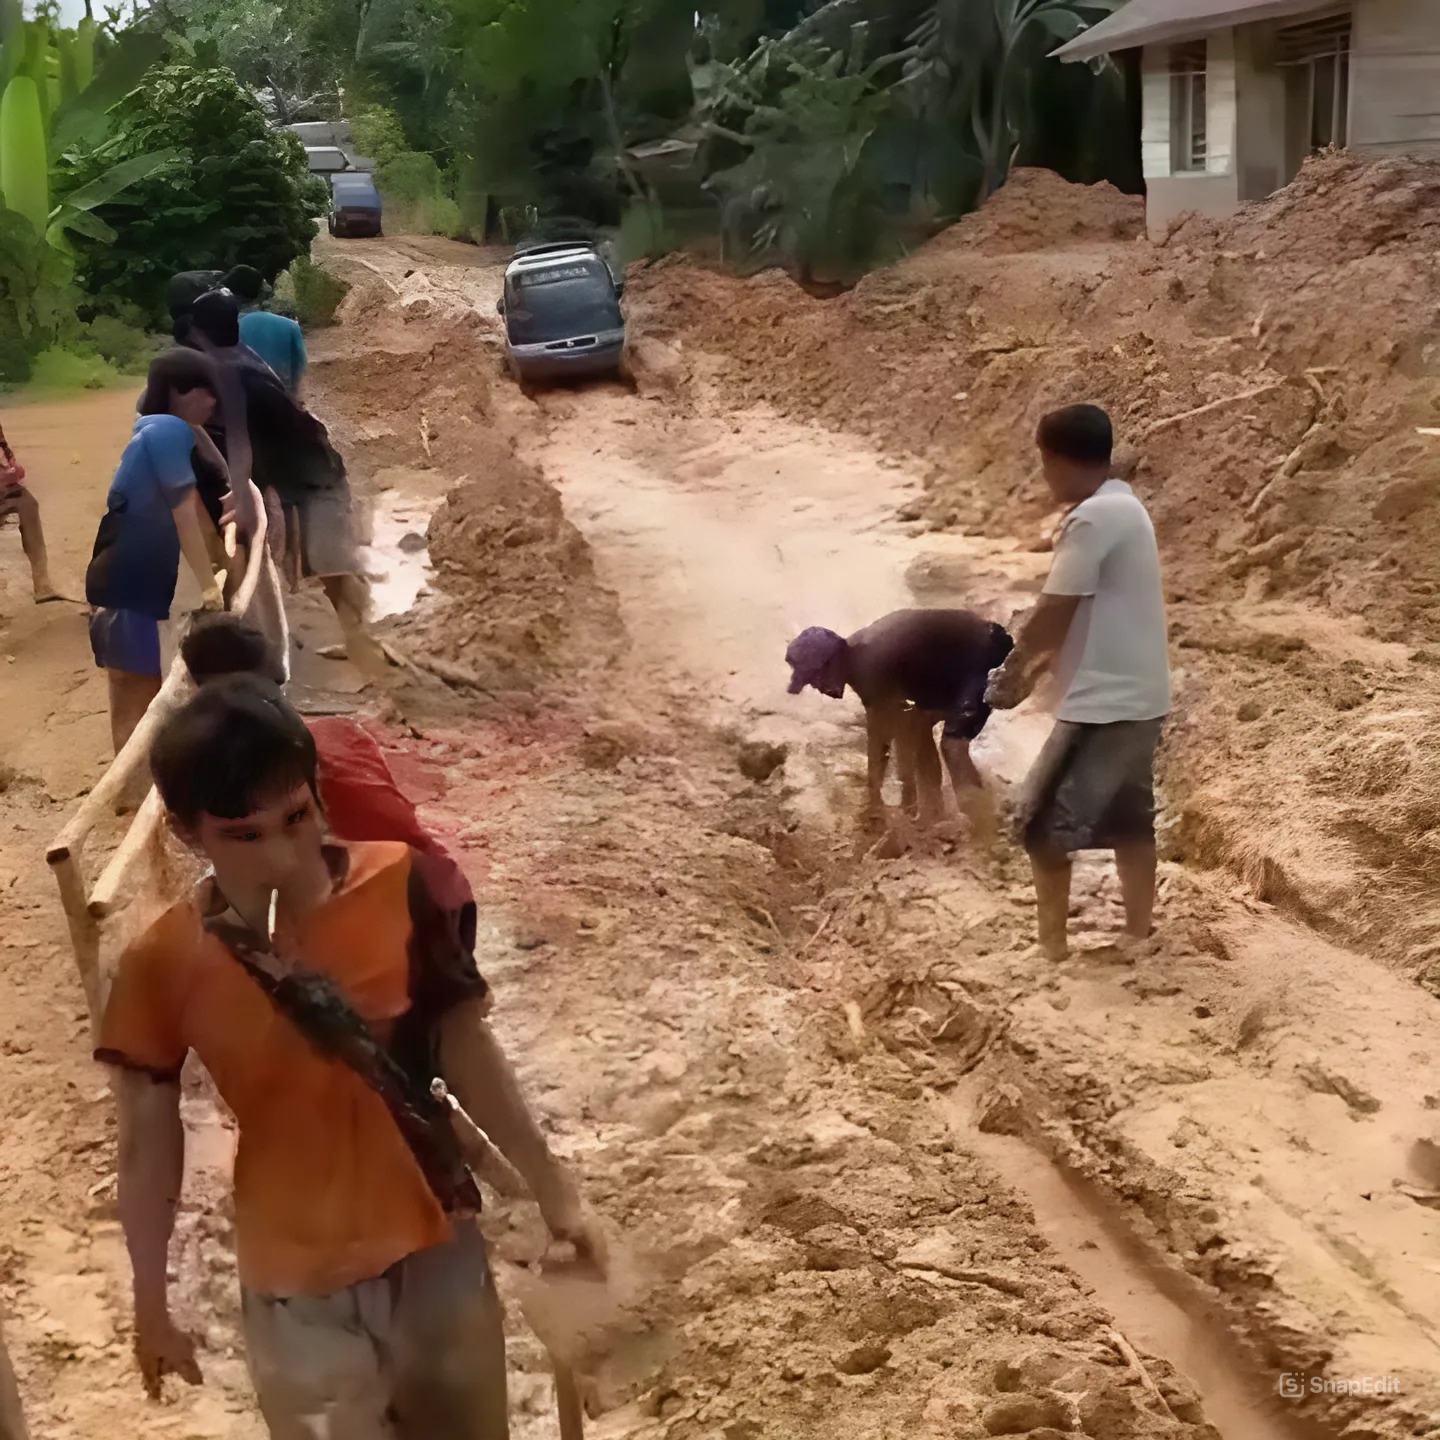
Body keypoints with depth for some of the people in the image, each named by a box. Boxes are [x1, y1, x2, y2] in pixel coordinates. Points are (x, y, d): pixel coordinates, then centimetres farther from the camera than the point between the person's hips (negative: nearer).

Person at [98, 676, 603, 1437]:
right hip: (295, 1283, -1)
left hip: (434, 1244, 1)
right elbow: (148, 1143, -5)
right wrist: (152, 1304, 4)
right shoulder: (165, 967, -16)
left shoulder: (396, 887, -15)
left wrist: (551, 1188, 0)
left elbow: (464, 1046, -4)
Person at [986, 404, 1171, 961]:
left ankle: (1051, 945, 4)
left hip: (1104, 704, -10)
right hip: (1138, 699, 10)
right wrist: (1033, 671, 16)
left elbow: (1053, 614, -16)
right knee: (1128, 821, 18)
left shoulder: (1092, 518, -19)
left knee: (1043, 823, -2)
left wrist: (1011, 671, -1)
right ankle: (1139, 935, 27)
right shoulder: (1123, 508, 13)